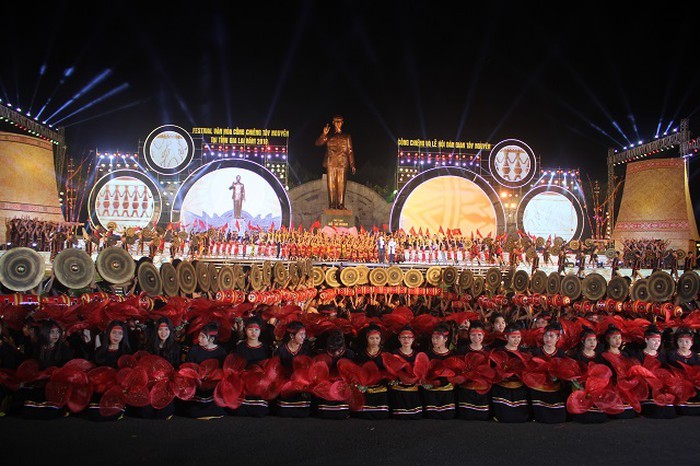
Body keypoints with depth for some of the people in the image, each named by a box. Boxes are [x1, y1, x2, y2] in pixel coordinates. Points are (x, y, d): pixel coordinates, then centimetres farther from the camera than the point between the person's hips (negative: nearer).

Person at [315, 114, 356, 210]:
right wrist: (324, 134, -16)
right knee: (331, 184, -3)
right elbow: (318, 143, 2)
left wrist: (352, 165, 3)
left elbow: (350, 151, 11)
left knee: (341, 184, -4)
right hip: (330, 163, 0)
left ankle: (341, 205, -3)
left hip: (342, 163, 0)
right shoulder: (329, 136, 14)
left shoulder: (346, 136, 15)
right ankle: (332, 205, -1)